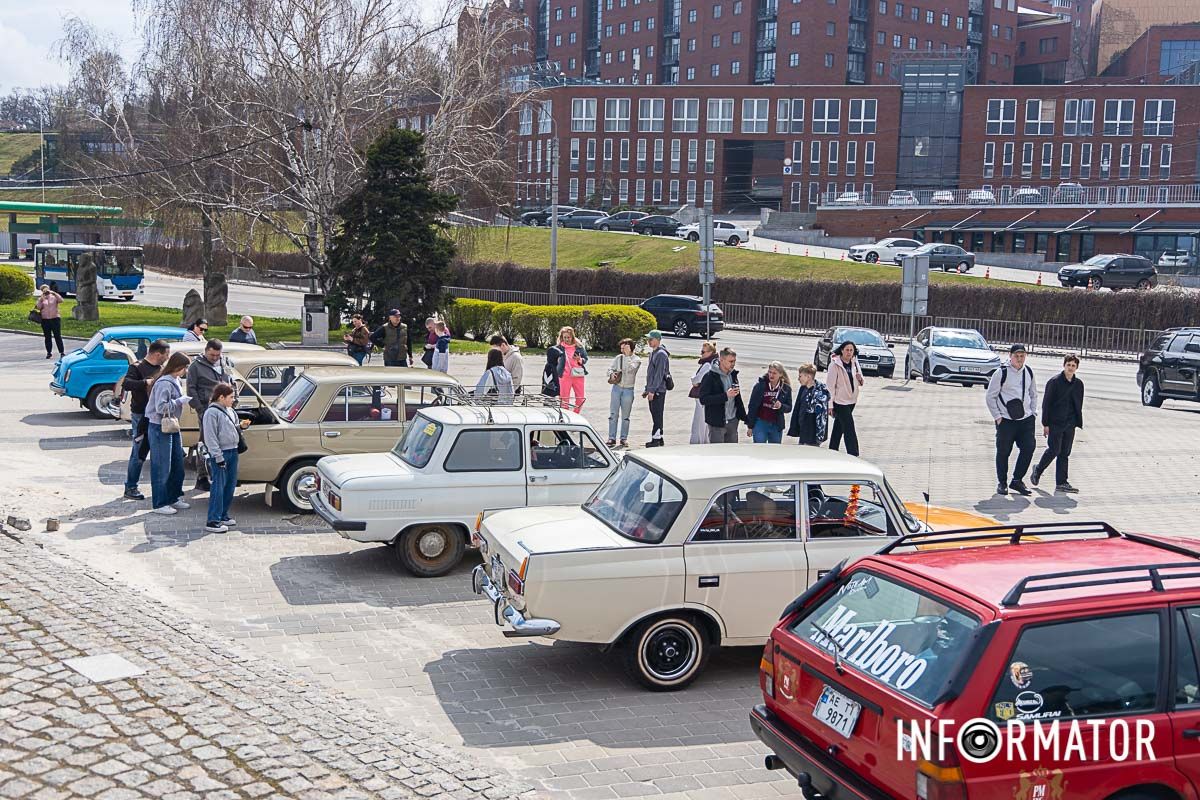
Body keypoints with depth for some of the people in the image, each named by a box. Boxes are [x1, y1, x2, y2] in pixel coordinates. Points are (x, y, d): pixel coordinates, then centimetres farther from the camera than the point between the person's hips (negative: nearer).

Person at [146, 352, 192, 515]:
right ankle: (159, 504, 4)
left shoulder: (176, 381, 10)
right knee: (162, 468, -3)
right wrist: (181, 401, -19)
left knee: (177, 465, 15)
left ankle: (173, 498, 28)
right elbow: (161, 407, -24)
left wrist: (184, 400, 3)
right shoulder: (164, 383, -19)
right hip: (160, 429, -10)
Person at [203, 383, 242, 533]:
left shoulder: (230, 411, 13)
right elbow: (210, 437, -16)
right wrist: (218, 457, -20)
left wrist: (240, 426, 5)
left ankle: (223, 515, 25)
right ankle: (213, 522, -8)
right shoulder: (212, 412, -13)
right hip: (220, 453, -9)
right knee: (219, 486, -9)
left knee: (231, 484, 13)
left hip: (233, 451, 9)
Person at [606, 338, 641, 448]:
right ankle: (612, 438, 2)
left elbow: (630, 369, -18)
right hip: (616, 388, 2)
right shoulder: (619, 358, 8)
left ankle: (624, 438, 12)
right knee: (613, 414, -1)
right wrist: (611, 374, -13)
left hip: (628, 390, -2)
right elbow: (610, 368, 8)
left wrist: (628, 355, -14)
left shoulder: (636, 360, -1)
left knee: (625, 416, 5)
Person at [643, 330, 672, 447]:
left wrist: (652, 390, -22)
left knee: (657, 415, -8)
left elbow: (659, 374, -19)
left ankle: (656, 439, -7)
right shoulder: (653, 353, 16)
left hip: (658, 390, -10)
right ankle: (659, 438, 18)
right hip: (652, 390, 10)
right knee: (655, 415, 12)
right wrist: (647, 389, 20)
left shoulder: (661, 354, -14)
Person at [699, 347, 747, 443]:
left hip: (733, 421, 7)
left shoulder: (733, 375, 8)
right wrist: (725, 395, -25)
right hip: (717, 422, -6)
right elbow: (703, 399, -20)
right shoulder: (710, 377, -13)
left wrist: (743, 416, 15)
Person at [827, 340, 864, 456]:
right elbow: (831, 385, -13)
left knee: (839, 428, 16)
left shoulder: (854, 363, 6)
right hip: (840, 401, -6)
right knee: (850, 429, -11)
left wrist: (860, 379, -10)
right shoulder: (835, 364, -13)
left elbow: (860, 384, 15)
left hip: (851, 400, 6)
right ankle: (853, 455, -11)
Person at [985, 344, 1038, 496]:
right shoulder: (1001, 373, -8)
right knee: (1003, 451, 1)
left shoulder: (1029, 372, 9)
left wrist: (1032, 412, 11)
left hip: (1026, 419, 5)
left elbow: (1033, 394, 22)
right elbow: (990, 396, -5)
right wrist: (997, 416, -8)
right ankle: (1002, 483, 14)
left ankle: (1017, 480, 11)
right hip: (1006, 420, -5)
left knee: (1029, 447, -3)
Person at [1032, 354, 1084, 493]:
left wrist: (1077, 423, 10)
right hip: (1055, 423, -5)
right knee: (1054, 450, -10)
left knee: (1065, 453, 6)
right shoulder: (1054, 382, -7)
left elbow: (1078, 405, 17)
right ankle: (1038, 470, 14)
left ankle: (1061, 482, 9)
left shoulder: (1078, 384, 9)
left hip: (1070, 424, 5)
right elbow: (1046, 403, -7)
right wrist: (1045, 424, -11)